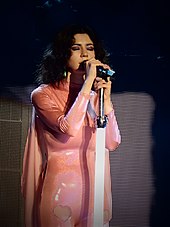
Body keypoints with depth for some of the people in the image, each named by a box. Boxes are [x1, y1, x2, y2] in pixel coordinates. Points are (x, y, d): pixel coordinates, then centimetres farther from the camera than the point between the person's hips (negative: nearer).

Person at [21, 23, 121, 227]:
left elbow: (112, 143, 1)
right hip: (61, 186, -4)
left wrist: (106, 100, -9)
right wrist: (87, 83, -17)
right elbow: (68, 128, -21)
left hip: (95, 186, 4)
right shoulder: (43, 94, -3)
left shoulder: (95, 95, 11)